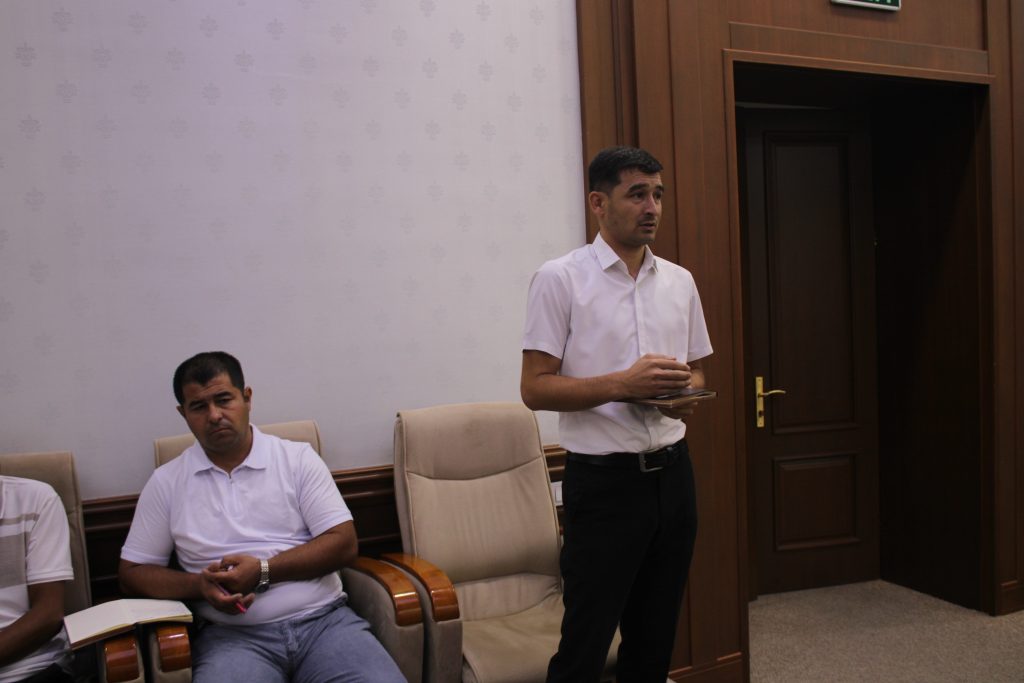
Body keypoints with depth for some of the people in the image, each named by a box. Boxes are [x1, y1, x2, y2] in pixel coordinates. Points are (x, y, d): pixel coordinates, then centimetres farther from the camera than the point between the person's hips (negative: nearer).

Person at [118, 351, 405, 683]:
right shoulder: (166, 482, 10)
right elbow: (132, 572, 12)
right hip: (232, 635, 0)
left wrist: (263, 570, -10)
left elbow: (343, 543, 1)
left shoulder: (298, 458, 6)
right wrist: (199, 585, -7)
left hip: (324, 620, 0)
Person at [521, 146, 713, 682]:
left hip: (672, 473, 6)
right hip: (604, 480, -5)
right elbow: (535, 388, -11)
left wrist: (686, 393, -6)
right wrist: (622, 385, -23)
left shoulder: (679, 282, 10)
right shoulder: (559, 279, -8)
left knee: (655, 637, 17)